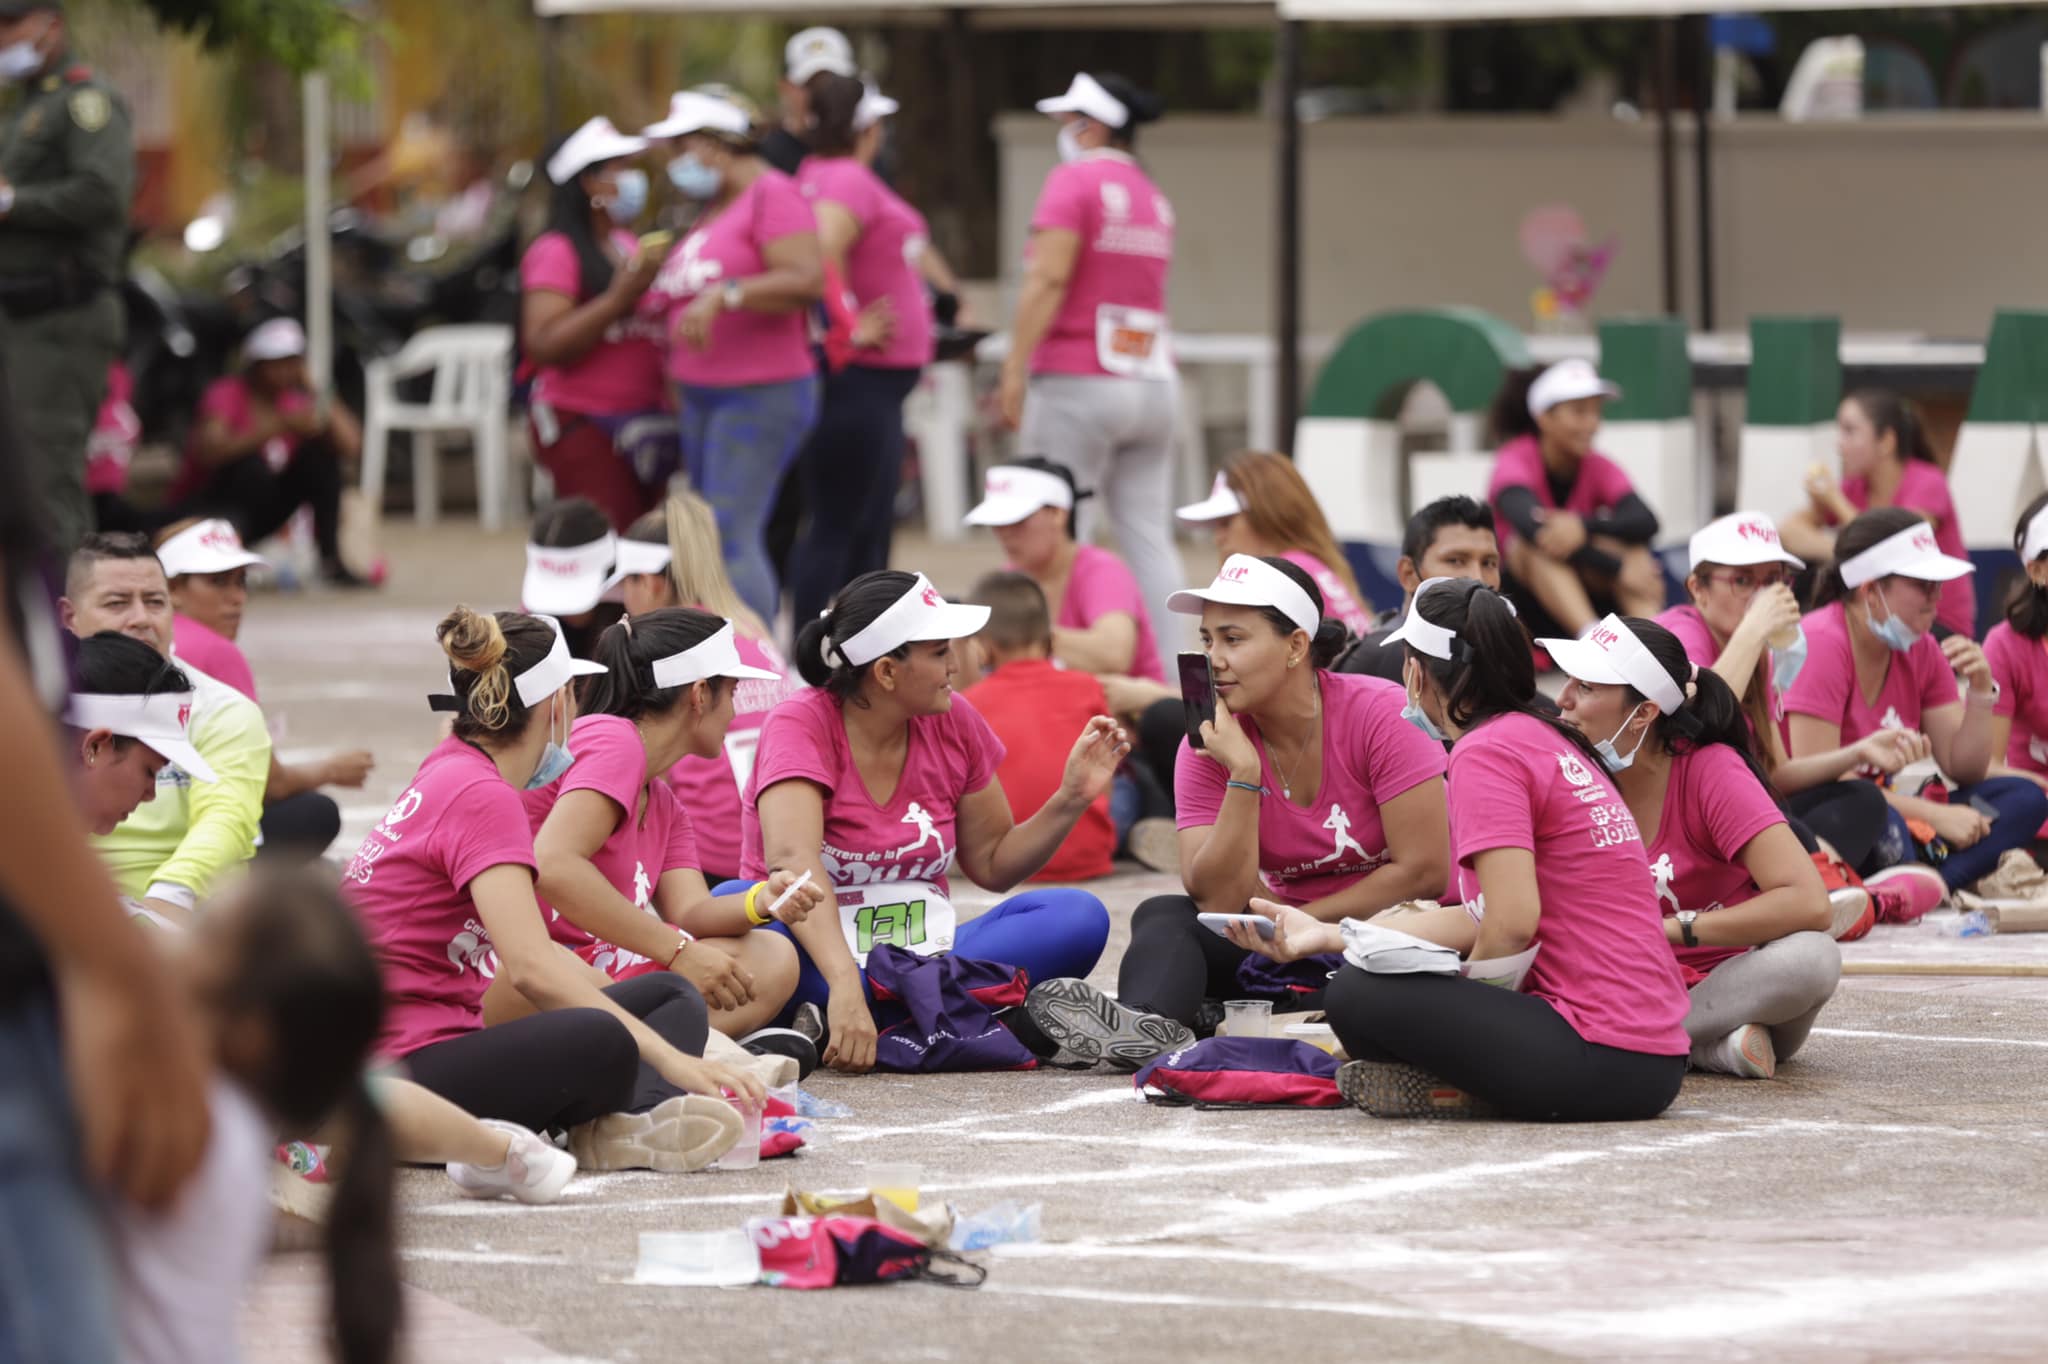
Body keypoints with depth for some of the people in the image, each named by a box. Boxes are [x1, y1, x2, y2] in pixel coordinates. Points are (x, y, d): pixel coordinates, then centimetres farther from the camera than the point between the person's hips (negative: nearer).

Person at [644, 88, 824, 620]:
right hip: (702, 397, 9)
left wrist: (723, 295, -27)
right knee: (716, 538, 5)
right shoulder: (711, 212, 19)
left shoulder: (773, 196, -8)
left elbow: (806, 280, -22)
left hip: (762, 395, -9)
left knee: (732, 537, -17)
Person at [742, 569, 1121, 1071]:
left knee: (1079, 917, -19)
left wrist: (1071, 800, -1)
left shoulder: (953, 723, 6)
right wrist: (844, 983, -43)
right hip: (814, 955, -5)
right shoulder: (802, 725, -12)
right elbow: (792, 861, -29)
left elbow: (991, 864, 17)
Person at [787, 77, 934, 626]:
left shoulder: (821, 175, 14)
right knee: (837, 527, -7)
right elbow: (819, 256, -30)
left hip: (869, 385, 10)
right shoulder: (848, 180, -15)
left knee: (870, 528, 14)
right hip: (860, 377, -10)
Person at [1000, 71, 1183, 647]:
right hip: (1152, 382, 7)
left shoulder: (1074, 180, -7)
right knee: (1148, 537, 5)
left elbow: (1047, 280, -15)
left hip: (1077, 382, -6)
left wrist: (1015, 372, -15)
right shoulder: (1154, 196, 14)